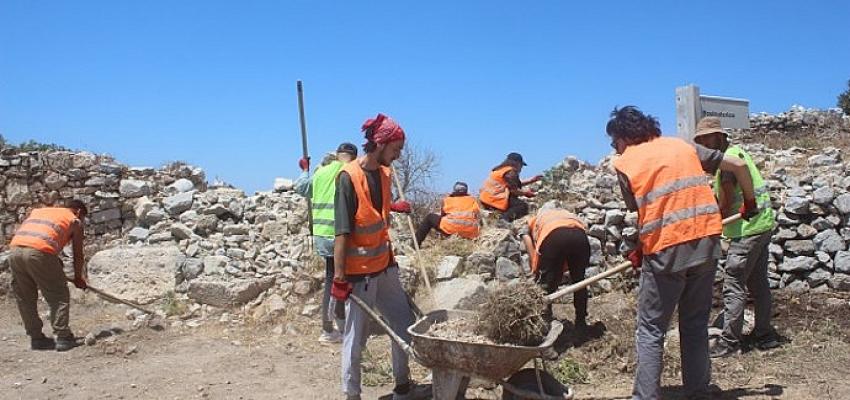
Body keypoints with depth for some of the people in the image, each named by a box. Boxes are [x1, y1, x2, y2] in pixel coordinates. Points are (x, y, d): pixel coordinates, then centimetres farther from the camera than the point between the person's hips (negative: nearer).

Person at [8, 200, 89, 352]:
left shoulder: (39, 210, 33)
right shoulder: (75, 221, 18)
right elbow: (78, 255, 19)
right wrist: (78, 278, 33)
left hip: (15, 249, 6)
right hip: (39, 252, -6)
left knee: (25, 298, 18)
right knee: (59, 296, 7)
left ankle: (36, 338, 23)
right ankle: (62, 337, 6)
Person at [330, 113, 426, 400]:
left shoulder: (384, 173, 6)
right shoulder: (348, 177, -17)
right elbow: (342, 231, -19)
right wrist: (339, 277, -19)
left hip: (385, 266, 8)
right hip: (359, 272, -8)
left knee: (404, 327, 15)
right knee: (356, 337, 3)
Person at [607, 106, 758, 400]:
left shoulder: (624, 163, 2)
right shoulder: (682, 145, 14)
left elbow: (641, 213, 2)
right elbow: (738, 165, 14)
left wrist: (639, 251, 17)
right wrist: (750, 203, 28)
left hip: (666, 252, -5)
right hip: (706, 244, 5)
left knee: (650, 331, 6)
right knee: (696, 327, 17)